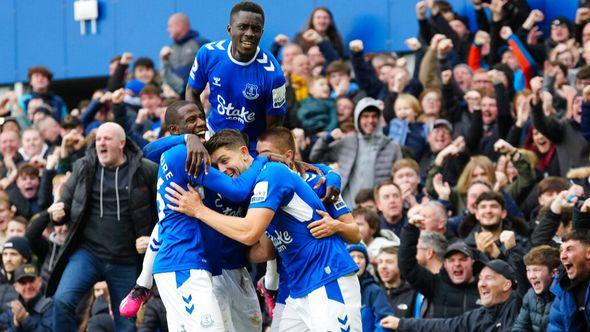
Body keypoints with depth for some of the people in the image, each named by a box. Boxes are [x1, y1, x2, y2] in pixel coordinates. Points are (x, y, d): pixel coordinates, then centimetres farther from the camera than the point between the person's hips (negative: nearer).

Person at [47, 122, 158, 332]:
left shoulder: (145, 171, -3)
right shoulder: (83, 168, 4)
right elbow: (66, 201, 12)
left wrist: (153, 237, -10)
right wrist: (58, 214, -10)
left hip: (126, 261, -1)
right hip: (87, 252, 1)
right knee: (62, 300, -24)